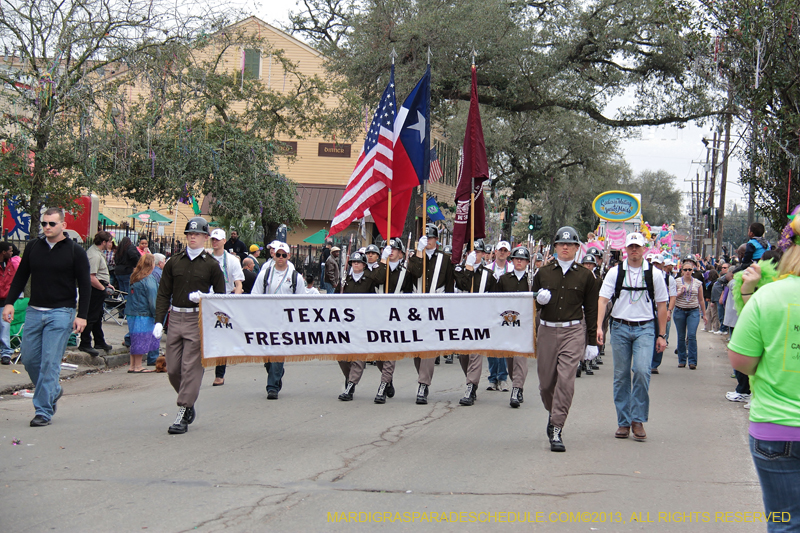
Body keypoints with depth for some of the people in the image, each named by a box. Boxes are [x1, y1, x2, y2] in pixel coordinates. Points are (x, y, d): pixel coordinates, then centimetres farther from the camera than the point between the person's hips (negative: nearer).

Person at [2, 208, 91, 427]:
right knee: (29, 359, 6)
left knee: (50, 362, -8)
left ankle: (44, 411, -3)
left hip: (60, 314, -5)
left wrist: (82, 315, -8)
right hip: (34, 311, 5)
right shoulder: (33, 247, 8)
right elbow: (20, 276, 14)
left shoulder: (75, 251, -2)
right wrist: (9, 302, 4)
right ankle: (53, 391, 30)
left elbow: (85, 285, -1)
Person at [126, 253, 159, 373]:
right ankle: (137, 366, 3)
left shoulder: (135, 278, 10)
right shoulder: (149, 280, -14)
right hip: (144, 315, -8)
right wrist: (157, 316, -9)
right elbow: (152, 301, -15)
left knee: (135, 341, 13)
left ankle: (133, 365, 17)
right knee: (142, 341, -1)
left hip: (132, 313, 8)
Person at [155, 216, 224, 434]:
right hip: (176, 317, 4)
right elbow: (163, 294, 11)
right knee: (172, 369, 6)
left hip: (198, 320, -4)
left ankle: (183, 415, -3)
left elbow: (220, 296, 6)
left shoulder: (211, 265, 3)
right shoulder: (174, 262, 11)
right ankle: (189, 404, 27)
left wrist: (203, 298, -13)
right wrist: (159, 321, 2)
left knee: (191, 367, -7)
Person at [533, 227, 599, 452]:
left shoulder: (585, 276, 6)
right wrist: (539, 300, -9)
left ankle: (556, 430, -9)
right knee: (546, 381, 7)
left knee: (566, 380, -12)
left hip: (573, 332, -2)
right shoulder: (543, 273, 9)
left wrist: (592, 342, 5)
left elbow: (591, 310, 8)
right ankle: (553, 413, 36)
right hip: (547, 331, 2)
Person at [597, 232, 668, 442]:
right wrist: (599, 326, -15)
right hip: (620, 328, 1)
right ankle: (623, 422, 14)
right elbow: (603, 300, -2)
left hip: (645, 328, -1)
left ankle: (638, 420, -4)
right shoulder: (615, 272, 3)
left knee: (642, 371, -17)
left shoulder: (654, 274, 3)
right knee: (621, 375, 5)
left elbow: (661, 305, 8)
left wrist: (661, 335, 5)